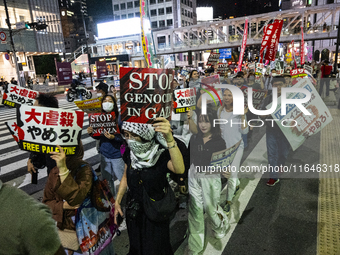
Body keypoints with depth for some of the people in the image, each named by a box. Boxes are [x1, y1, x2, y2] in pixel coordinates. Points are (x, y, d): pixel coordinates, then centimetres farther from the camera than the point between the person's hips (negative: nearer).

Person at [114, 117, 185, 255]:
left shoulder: (162, 154, -26)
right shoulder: (129, 153, -9)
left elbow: (179, 169, -47)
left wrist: (170, 139, -60)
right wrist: (117, 202, 4)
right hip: (133, 211, 5)